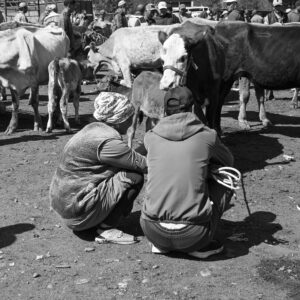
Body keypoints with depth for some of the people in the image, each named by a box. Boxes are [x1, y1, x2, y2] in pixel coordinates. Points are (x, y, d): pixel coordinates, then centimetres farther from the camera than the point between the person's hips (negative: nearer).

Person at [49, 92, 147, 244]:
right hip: (77, 207, -10)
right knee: (134, 176, -13)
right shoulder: (107, 141, -20)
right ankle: (106, 228, -7)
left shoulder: (94, 128, 10)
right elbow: (142, 164, -16)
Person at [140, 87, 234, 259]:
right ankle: (199, 246, 9)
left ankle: (160, 244, 18)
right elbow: (228, 162, 22)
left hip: (153, 231, 3)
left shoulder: (150, 137, 6)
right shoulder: (207, 136, 1)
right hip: (193, 236, -3)